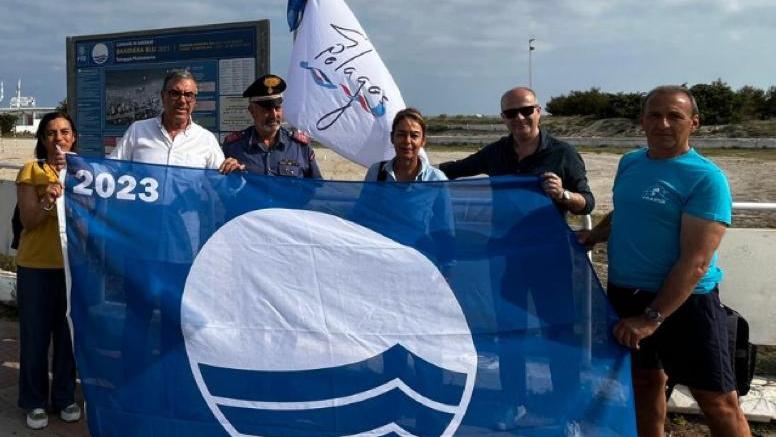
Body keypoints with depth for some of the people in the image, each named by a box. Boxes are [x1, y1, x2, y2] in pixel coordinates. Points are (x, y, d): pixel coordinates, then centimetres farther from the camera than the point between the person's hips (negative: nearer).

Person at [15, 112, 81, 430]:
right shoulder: (31, 171, -2)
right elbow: (28, 221, -9)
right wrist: (48, 202, -26)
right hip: (36, 266, -2)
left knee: (68, 333, 8)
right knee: (35, 334, 3)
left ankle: (65, 397, 21)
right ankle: (35, 402, 16)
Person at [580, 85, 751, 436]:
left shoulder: (706, 179, -15)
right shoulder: (630, 163, 6)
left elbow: (695, 262, -20)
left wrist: (652, 317, -24)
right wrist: (597, 234, 3)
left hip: (683, 302, -6)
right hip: (624, 295, 6)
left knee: (717, 401, 2)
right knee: (645, 381, 19)